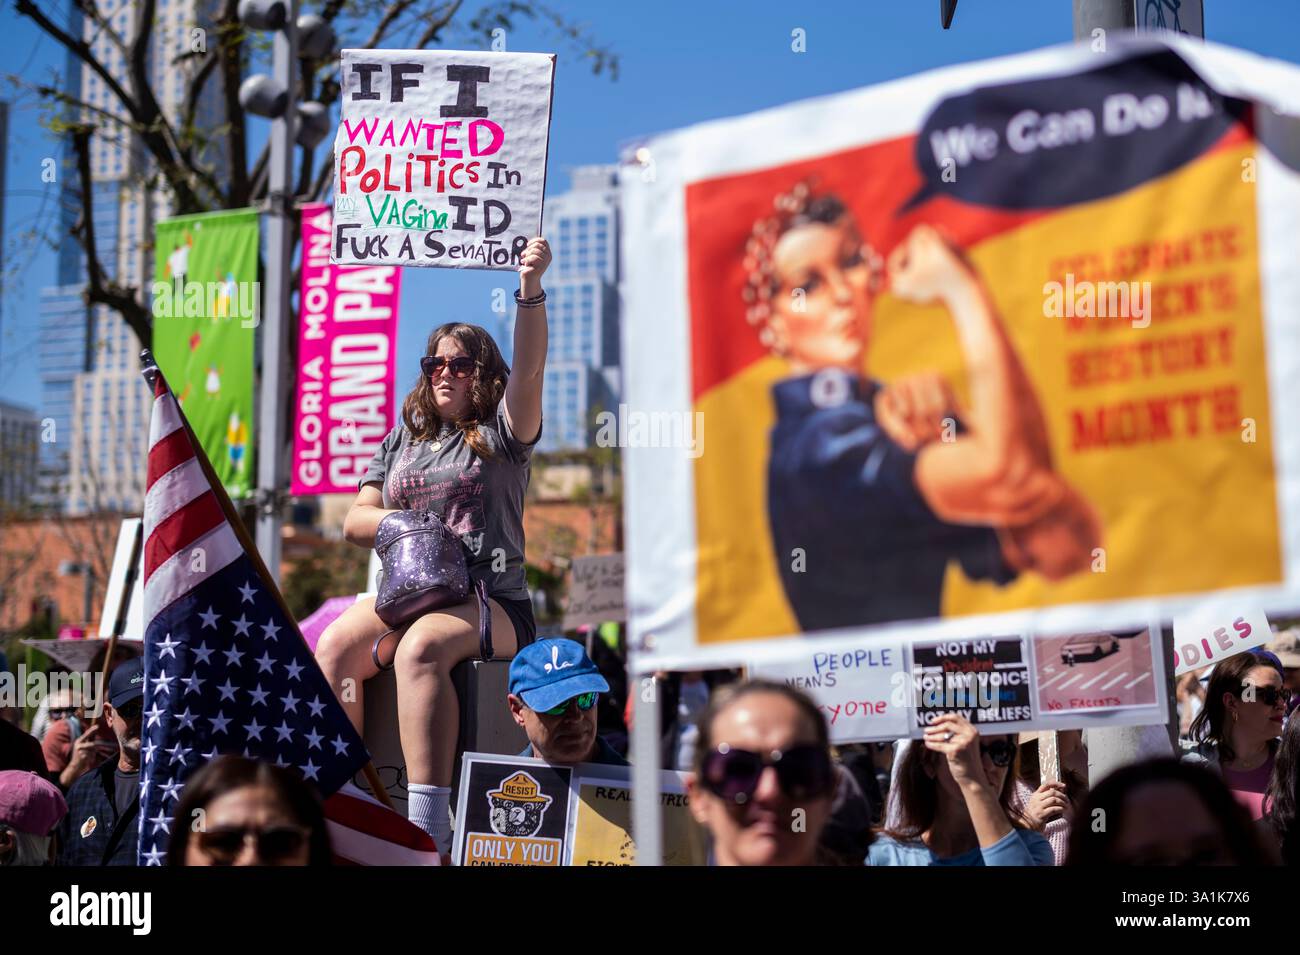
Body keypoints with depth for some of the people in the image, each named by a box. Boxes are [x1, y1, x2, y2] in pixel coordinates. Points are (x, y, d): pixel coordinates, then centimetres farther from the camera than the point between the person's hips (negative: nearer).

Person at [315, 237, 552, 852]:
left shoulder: (501, 434, 8)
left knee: (421, 649, -38)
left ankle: (427, 825, -44)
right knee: (332, 649, -26)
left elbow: (529, 366, -11)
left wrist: (530, 286, -26)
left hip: (490, 600, -5)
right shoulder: (402, 440, 22)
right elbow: (355, 521, 18)